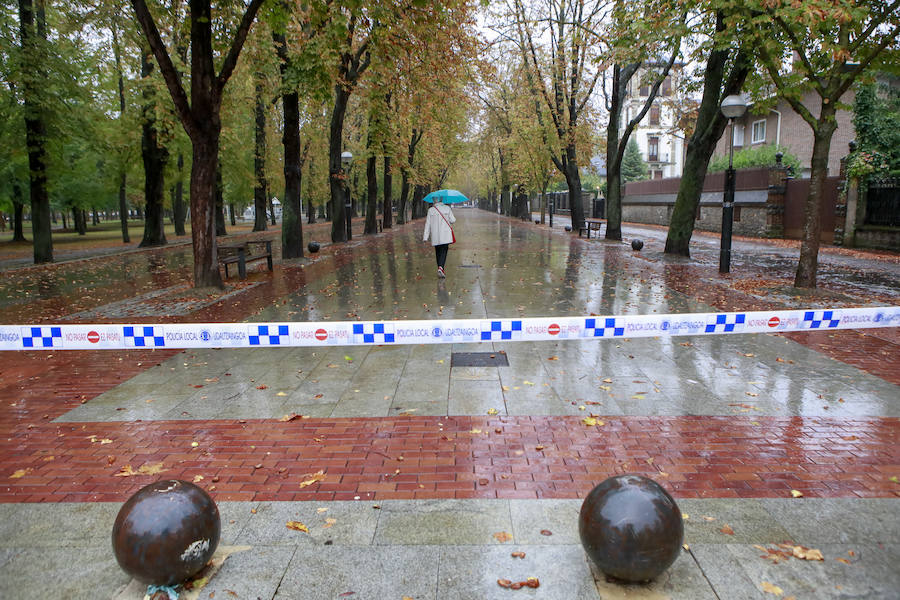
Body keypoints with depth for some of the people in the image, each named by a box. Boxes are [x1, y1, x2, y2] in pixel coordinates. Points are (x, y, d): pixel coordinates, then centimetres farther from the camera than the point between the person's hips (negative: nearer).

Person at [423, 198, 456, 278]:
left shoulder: (431, 210, 2)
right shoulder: (447, 208, 0)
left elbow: (428, 224, 0)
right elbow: (453, 220, 0)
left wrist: (425, 237, 0)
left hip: (435, 236, 2)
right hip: (445, 235, -2)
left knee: (438, 253, 14)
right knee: (443, 251, -5)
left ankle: (440, 269, 17)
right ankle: (440, 268, -27)